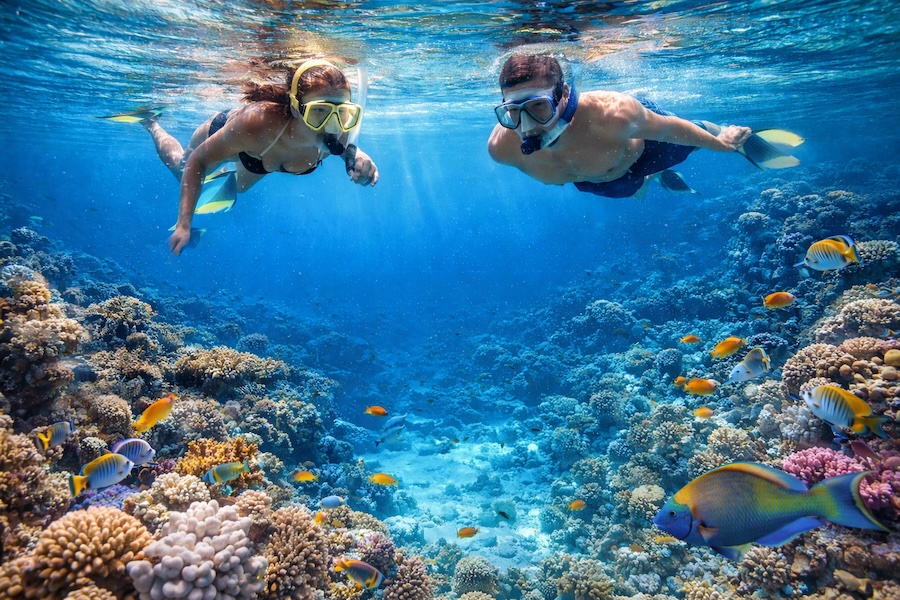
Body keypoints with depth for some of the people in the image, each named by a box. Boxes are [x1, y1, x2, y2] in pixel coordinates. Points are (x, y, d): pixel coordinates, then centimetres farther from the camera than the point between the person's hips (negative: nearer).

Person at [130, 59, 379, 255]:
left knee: (239, 186, 36)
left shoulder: (339, 134, -40)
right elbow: (197, 162, -33)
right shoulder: (258, 122, -50)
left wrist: (353, 154, -37)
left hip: (261, 154, 3)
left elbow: (341, 145, -12)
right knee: (181, 167, 32)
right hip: (222, 132, -3)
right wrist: (183, 224, -40)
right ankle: (152, 125, 56)